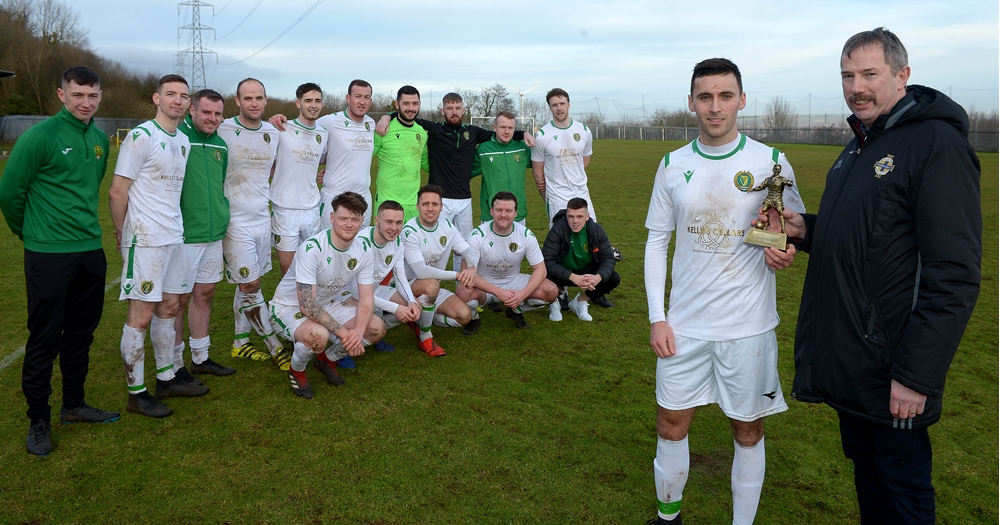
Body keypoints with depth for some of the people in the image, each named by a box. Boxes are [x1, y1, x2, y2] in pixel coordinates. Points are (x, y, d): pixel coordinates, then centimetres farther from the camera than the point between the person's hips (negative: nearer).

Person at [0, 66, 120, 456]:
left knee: (81, 333, 15)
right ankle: (38, 419, 16)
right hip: (49, 256, -6)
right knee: (44, 339, 3)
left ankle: (74, 405, 30)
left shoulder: (100, 139, 8)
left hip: (91, 252, 6)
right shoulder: (39, 136, -12)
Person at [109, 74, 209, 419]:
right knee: (141, 315, -2)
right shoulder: (141, 136, -12)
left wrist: (174, 228, 13)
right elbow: (117, 191, -12)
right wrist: (122, 234, -3)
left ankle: (167, 379, 28)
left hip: (174, 237, 8)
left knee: (169, 307, 15)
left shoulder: (183, 141, 12)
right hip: (146, 239, -8)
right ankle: (136, 393, 9)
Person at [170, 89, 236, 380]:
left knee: (205, 294, 15)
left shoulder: (220, 145, 10)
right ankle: (174, 366, 16)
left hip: (215, 234, 7)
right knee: (178, 299, 3)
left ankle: (201, 358, 29)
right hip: (183, 233, -7)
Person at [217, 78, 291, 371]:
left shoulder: (274, 134, 7)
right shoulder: (222, 131, -11)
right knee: (250, 286, 0)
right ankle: (275, 347, 10)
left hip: (263, 218, 5)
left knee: (247, 285, 14)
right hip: (236, 222, -5)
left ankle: (241, 342, 26)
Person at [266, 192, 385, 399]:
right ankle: (296, 370, -2)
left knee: (376, 328, -12)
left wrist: (358, 331, -29)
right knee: (319, 335, -38)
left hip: (326, 304, 6)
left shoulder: (364, 249, -11)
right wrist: (344, 332, -34)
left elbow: (366, 299, -10)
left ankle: (327, 359, 14)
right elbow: (307, 305, -31)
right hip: (288, 307, -6)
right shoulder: (311, 249, -30)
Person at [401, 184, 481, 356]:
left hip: (433, 288, 6)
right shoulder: (410, 231, -22)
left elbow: (469, 251, -5)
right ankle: (425, 339, -19)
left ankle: (421, 320, 9)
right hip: (409, 286, -6)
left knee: (464, 315, -14)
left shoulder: (447, 226, -2)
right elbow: (421, 271, -31)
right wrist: (457, 275, -29)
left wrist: (472, 268, -30)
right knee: (431, 284, -39)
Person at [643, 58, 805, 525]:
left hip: (749, 324, -2)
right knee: (671, 422, 11)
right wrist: (656, 317, -1)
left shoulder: (770, 162, -4)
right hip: (685, 324, 2)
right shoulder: (673, 165, 2)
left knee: (748, 430, 11)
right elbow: (656, 241, 5)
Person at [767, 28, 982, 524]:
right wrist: (807, 229, 3)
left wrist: (917, 374, -23)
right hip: (846, 360, 8)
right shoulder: (857, 147, 13)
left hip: (890, 368, -8)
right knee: (866, 473, 22)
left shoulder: (938, 145, -15)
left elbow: (954, 277, -21)